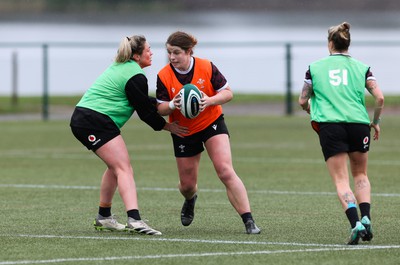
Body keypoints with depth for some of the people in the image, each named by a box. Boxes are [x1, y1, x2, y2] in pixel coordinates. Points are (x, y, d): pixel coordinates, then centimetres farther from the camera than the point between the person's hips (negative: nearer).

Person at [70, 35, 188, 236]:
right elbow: (145, 112, -5)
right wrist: (167, 127, 7)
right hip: (97, 122, -10)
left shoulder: (119, 67, 21)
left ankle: (103, 217, 27)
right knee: (124, 168, -16)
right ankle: (134, 219, -31)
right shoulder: (136, 77, -10)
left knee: (116, 166, 21)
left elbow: (144, 104, 26)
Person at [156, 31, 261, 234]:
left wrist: (210, 100, -28)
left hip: (212, 123, -2)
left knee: (225, 171, -20)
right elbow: (161, 109, -9)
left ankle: (249, 222, -20)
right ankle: (190, 200, 51)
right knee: (187, 184, 10)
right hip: (183, 132, 2)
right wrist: (172, 105, -32)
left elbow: (228, 93, -8)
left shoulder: (206, 67, -15)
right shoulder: (163, 76, -13)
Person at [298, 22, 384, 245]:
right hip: (359, 124, 2)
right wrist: (376, 121, 16)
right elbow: (379, 97, 1)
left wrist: (314, 113, 33)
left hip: (329, 124, -1)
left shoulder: (315, 67, 10)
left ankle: (355, 223, -23)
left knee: (341, 180, -2)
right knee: (360, 175, 20)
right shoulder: (361, 67, 10)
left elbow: (303, 101, 13)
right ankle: (366, 217, -1)